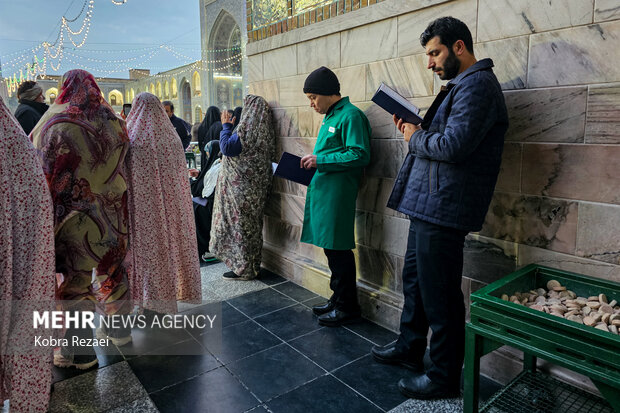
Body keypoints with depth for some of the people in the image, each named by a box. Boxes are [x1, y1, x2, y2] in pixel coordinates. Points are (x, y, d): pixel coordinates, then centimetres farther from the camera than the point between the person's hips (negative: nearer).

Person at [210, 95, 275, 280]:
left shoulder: (246, 130, -18)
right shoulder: (264, 130, 8)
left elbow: (226, 147, -15)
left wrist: (226, 126, -3)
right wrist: (229, 126, 16)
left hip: (241, 187, -9)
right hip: (256, 186, 9)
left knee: (239, 223, 1)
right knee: (252, 223, 15)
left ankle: (243, 268, 10)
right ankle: (252, 265, 27)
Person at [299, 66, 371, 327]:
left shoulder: (351, 116, -10)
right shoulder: (330, 117, 20)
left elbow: (359, 155, -19)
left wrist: (321, 160, -17)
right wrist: (313, 162, 10)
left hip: (338, 193, -10)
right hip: (323, 191, 10)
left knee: (339, 250, -3)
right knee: (330, 248, 15)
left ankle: (347, 307, 11)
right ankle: (338, 299, 29)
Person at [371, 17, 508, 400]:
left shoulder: (477, 84, -13)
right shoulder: (460, 85, 21)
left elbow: (454, 145, -25)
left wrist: (416, 138, -8)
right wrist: (416, 130, 5)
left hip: (443, 209, -11)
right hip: (428, 204, 11)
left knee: (440, 294, 0)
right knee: (415, 278, 20)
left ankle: (445, 376, 18)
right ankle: (410, 347, 38)